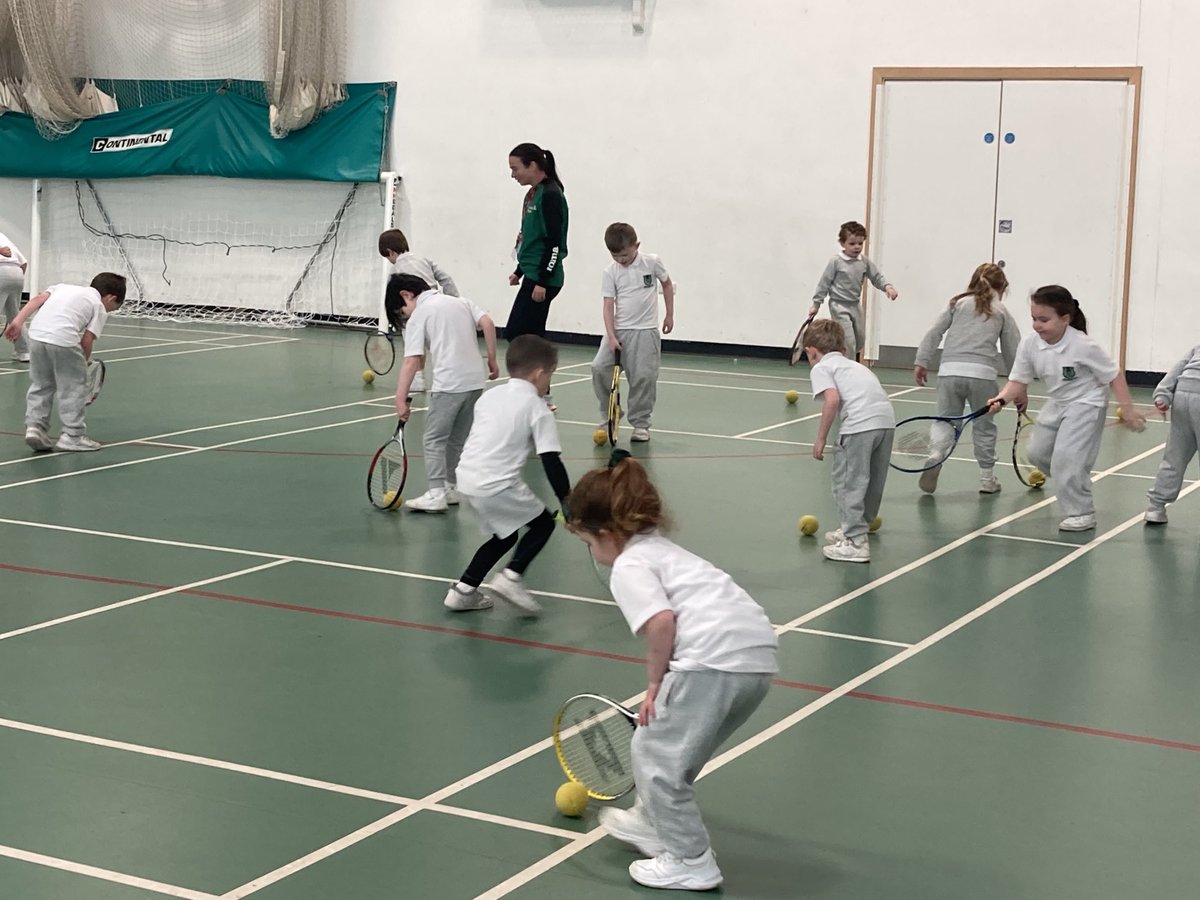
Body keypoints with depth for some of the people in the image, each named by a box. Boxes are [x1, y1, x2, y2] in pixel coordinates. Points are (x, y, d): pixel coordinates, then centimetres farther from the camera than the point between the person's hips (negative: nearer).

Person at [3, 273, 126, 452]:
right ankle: (72, 435, 13)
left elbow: (38, 299, 14)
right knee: (74, 388, 10)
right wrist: (82, 364, 19)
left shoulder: (64, 287, 30)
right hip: (64, 340, -5)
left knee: (41, 385, 21)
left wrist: (18, 321, 8)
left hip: (37, 334, 5)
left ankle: (35, 427, 13)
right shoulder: (99, 307, 15)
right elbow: (87, 341, 5)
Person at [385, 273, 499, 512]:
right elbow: (487, 324, 4)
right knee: (457, 439, 17)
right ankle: (447, 487, 22)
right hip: (475, 379, 7)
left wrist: (400, 398, -9)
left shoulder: (417, 317, -2)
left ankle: (436, 494, -4)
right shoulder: (460, 301, 15)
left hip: (448, 384, -7)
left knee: (434, 439, 1)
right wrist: (492, 359, 10)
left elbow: (412, 361, -9)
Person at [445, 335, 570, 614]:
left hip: (467, 479, 7)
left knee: (505, 535, 24)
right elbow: (551, 462, -8)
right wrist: (568, 503, -3)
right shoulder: (538, 410, -4)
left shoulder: (490, 395, 15)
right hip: (497, 485, -7)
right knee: (543, 523, 11)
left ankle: (464, 590, 23)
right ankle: (511, 577, -4)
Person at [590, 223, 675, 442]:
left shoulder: (652, 262, -1)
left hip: (646, 330, -1)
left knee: (643, 377, -6)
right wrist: (611, 337, -15)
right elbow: (608, 306, -5)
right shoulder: (610, 273, -1)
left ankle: (640, 423, 7)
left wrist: (669, 315, 15)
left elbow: (667, 284, 16)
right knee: (599, 368, -12)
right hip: (618, 329, 1)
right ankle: (609, 414, 7)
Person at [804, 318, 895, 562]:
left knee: (849, 483, 1)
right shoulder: (855, 365, 33)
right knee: (873, 481, 21)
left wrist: (821, 439, -2)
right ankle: (856, 528, 37)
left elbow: (832, 399, -8)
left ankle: (856, 542, -1)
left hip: (859, 423, -8)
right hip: (887, 418, 8)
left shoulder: (821, 368, 10)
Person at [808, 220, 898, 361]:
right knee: (848, 341, -12)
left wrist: (887, 286, -15)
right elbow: (824, 282, -7)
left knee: (860, 341, 14)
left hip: (856, 305, 7)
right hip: (839, 306, -7)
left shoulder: (865, 262, 2)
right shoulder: (836, 262, -12)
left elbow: (877, 277, 6)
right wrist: (816, 303, -5)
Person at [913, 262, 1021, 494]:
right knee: (984, 427, 13)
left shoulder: (958, 303, 15)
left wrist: (922, 362, 11)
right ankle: (987, 478, 18)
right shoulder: (1002, 313, 15)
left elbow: (934, 333, 8)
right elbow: (1012, 352, 16)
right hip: (982, 373, -1)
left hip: (949, 371, 1)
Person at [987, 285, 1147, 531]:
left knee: (1066, 458, -17)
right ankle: (1075, 484, 38)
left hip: (1086, 403, -7)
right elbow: (1018, 381, -9)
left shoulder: (1082, 346, -29)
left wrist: (1127, 408, -18)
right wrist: (1001, 398, -28)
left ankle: (1081, 514, -3)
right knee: (1037, 452, 13)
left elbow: (1114, 376, -18)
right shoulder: (1029, 344, -16)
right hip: (1057, 403, 7)